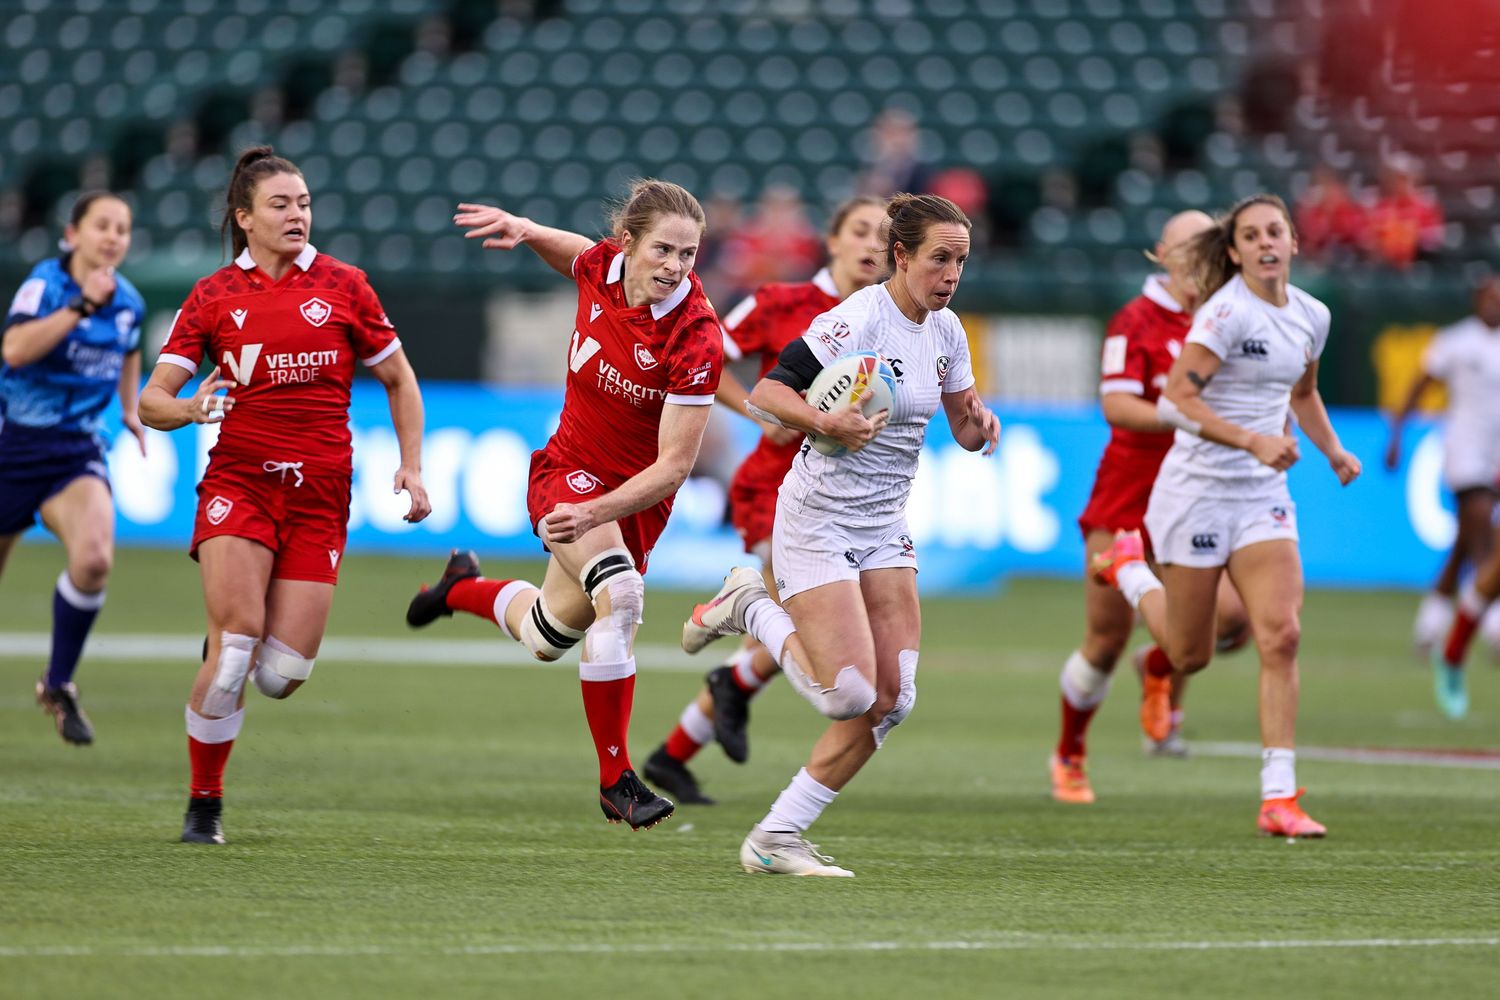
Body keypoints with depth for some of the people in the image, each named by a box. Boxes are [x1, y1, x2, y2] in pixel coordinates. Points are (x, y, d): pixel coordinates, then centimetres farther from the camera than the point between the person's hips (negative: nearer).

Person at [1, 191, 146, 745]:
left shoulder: (129, 303, 3)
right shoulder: (45, 283, -14)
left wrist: (129, 408, 21)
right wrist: (82, 305, -35)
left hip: (77, 450, 3)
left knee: (94, 558, -25)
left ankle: (58, 684, -6)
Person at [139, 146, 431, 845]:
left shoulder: (343, 287, 6)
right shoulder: (212, 297, 4)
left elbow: (398, 380, 15)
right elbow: (151, 400, 3)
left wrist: (412, 466, 5)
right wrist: (190, 409, -19)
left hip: (319, 495, 1)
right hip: (238, 480, -1)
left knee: (283, 675, -7)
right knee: (236, 642, -18)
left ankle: (227, 652, 31)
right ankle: (204, 802, -1)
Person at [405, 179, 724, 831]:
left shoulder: (697, 339, -27)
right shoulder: (600, 265, -15)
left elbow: (674, 465, -25)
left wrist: (599, 512, -36)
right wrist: (524, 230, -5)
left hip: (638, 495, 0)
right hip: (569, 468, 0)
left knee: (546, 641, 16)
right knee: (618, 593, -28)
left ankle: (464, 589, 51)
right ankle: (615, 778, -19)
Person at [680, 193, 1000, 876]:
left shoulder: (945, 330, 6)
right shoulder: (858, 319, -18)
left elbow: (964, 429, 16)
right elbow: (766, 392, -18)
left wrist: (980, 426, -7)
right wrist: (828, 423, -34)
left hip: (884, 527, 8)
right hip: (818, 523, -8)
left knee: (890, 700, -4)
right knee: (851, 694, -15)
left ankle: (776, 840, 3)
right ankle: (751, 608, 12)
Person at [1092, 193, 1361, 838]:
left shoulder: (1312, 317, 7)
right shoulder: (1228, 312, -16)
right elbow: (1176, 396, -22)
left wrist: (1332, 450, 13)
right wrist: (1252, 440, -30)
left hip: (1262, 494, 5)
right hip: (1199, 488, -5)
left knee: (1281, 636, -12)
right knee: (1189, 656, 7)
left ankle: (1278, 798, -9)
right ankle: (1127, 567, 38)